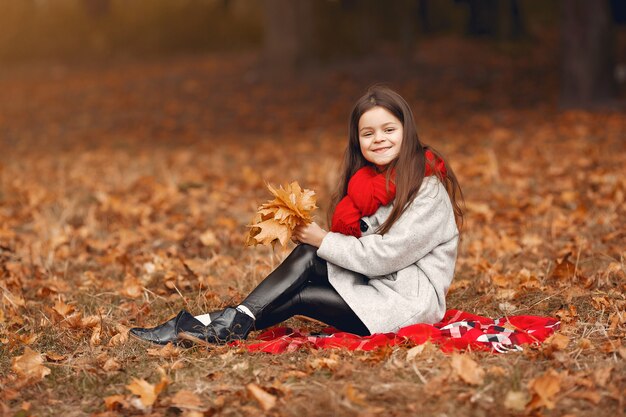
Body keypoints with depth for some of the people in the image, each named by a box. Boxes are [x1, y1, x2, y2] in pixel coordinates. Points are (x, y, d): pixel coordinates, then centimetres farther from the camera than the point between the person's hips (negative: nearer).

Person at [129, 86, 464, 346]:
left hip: (410, 299, -6)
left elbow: (383, 256, -21)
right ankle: (234, 321, -23)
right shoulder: (368, 179, 8)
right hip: (372, 279, 6)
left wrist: (323, 240, -12)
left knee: (297, 297, -14)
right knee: (308, 255, -16)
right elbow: (345, 233, 2)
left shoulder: (428, 189, -16)